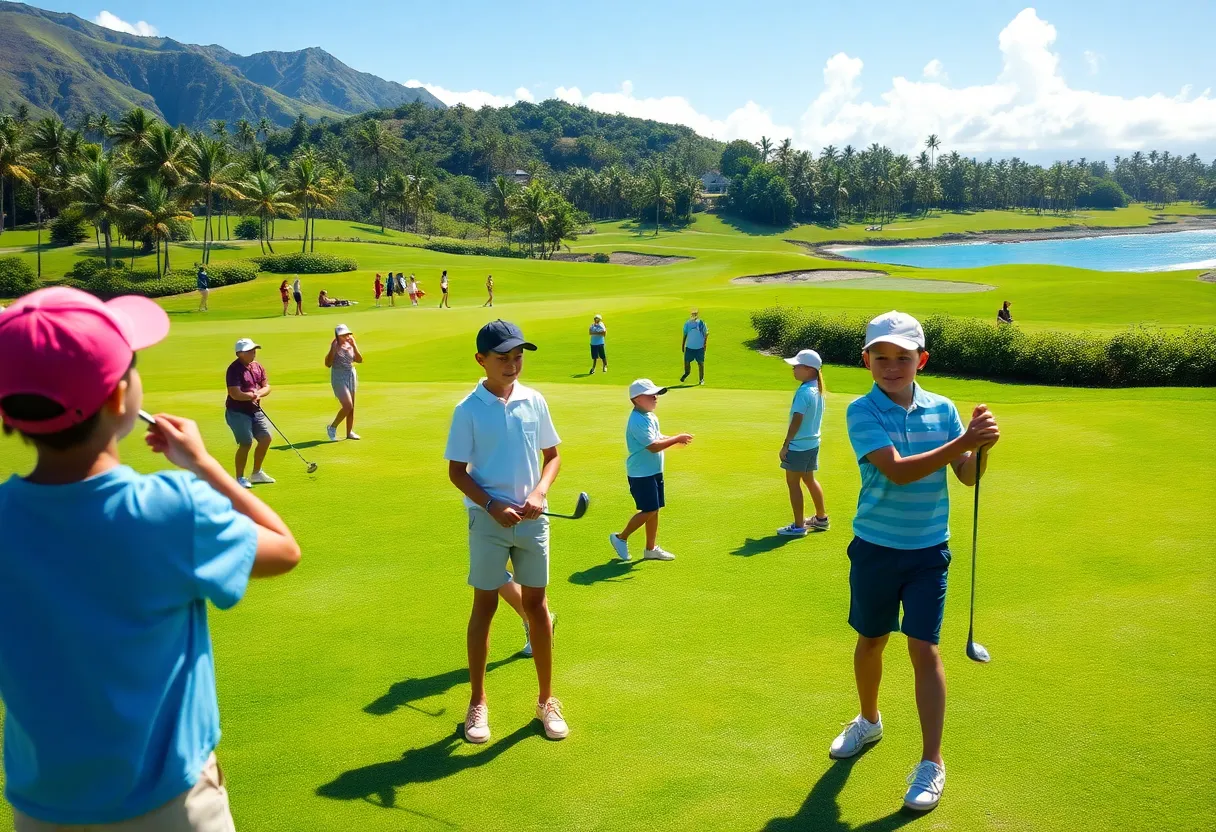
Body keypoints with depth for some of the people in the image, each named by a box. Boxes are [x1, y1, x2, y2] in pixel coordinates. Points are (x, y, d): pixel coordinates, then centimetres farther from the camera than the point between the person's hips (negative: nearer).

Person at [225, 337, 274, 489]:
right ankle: (240, 478, 3)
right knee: (246, 443, -11)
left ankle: (256, 473, 26)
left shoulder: (257, 367, 9)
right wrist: (252, 395, -24)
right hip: (237, 412, -8)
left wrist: (258, 393, -15)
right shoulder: (234, 369, -15)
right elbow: (235, 393, -24)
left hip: (255, 410, 8)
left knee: (265, 438, 9)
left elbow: (266, 387, 4)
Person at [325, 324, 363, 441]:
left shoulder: (350, 345, 4)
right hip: (339, 377, -6)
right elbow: (328, 364, -18)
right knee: (348, 406, -13)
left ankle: (349, 432, 17)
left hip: (351, 375, 6)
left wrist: (354, 346, -11)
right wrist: (333, 350, -23)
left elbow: (359, 360, -4)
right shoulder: (335, 346, -10)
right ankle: (332, 427, 7)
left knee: (351, 406, 7)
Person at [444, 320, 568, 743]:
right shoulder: (469, 410, -8)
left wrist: (539, 493, -9)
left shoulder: (535, 401, 0)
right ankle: (478, 703, 20)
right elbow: (456, 471, -4)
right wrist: (492, 506, -16)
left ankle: (546, 700, 23)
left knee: (536, 604, 9)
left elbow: (552, 455, 8)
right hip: (488, 520, -2)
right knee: (484, 605, 6)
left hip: (532, 519, 3)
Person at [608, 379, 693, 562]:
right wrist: (677, 439, -21)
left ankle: (651, 548, 22)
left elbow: (658, 438, 21)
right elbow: (653, 446, -27)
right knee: (649, 511, -7)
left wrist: (676, 439, 3)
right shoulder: (638, 421, -22)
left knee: (654, 510, 12)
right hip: (641, 474, -10)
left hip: (654, 471, 10)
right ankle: (621, 538, 10)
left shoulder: (651, 417, 10)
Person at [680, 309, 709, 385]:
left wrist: (705, 344, -4)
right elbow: (685, 335, 9)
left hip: (700, 347, -1)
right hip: (689, 347, 2)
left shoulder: (701, 323, -5)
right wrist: (683, 345, 10)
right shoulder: (687, 323, 0)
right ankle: (687, 373, 35)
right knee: (686, 362, 3)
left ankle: (702, 379, 14)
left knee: (700, 363, 1)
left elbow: (706, 334, 3)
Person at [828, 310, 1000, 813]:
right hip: (875, 548, 0)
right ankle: (869, 721, 42)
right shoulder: (862, 412, -12)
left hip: (929, 549, 0)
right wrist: (962, 442, -32)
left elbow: (967, 477, -3)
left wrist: (980, 447, -24)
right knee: (871, 640, 16)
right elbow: (897, 470, -25)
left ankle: (932, 763, 8)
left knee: (924, 648, -3)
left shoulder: (942, 409, -3)